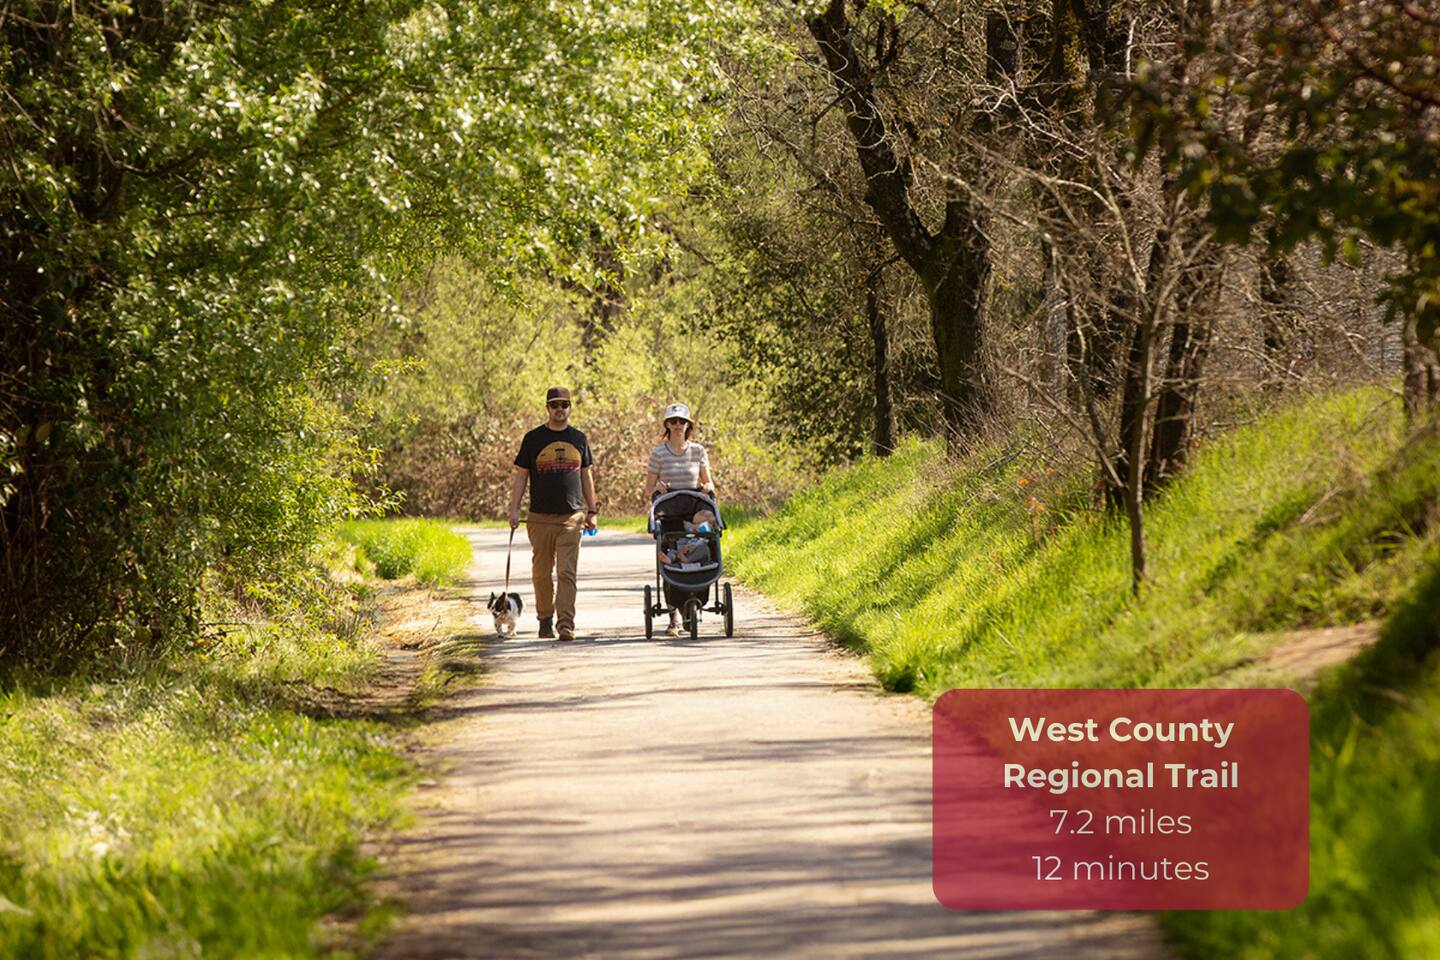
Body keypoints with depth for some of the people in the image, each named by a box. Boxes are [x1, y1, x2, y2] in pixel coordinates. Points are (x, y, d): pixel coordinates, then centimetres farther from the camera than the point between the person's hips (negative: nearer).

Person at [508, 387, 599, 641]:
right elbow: (520, 475, 5)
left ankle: (565, 623, -13)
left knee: (567, 573, -9)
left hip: (571, 517, 0)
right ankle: (545, 620, 20)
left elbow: (586, 476, 18)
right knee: (542, 573, 6)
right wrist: (514, 509, -4)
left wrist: (592, 511, 15)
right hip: (540, 518, 0)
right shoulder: (533, 439, 4)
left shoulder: (578, 439, 11)